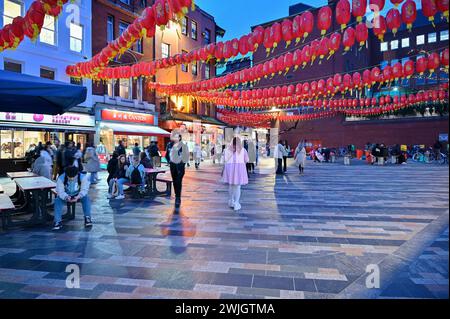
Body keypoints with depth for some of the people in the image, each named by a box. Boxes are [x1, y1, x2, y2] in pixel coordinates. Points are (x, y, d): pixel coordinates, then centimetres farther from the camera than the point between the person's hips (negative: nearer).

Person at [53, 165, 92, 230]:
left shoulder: (83, 177, -23)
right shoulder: (61, 179, -22)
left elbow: (84, 190, -23)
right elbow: (60, 191, -23)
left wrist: (78, 197, -43)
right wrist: (66, 197, -44)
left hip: (78, 195, 0)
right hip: (65, 196, 1)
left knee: (86, 198, -29)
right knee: (58, 201, -28)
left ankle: (87, 218, -22)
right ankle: (58, 221, -24)